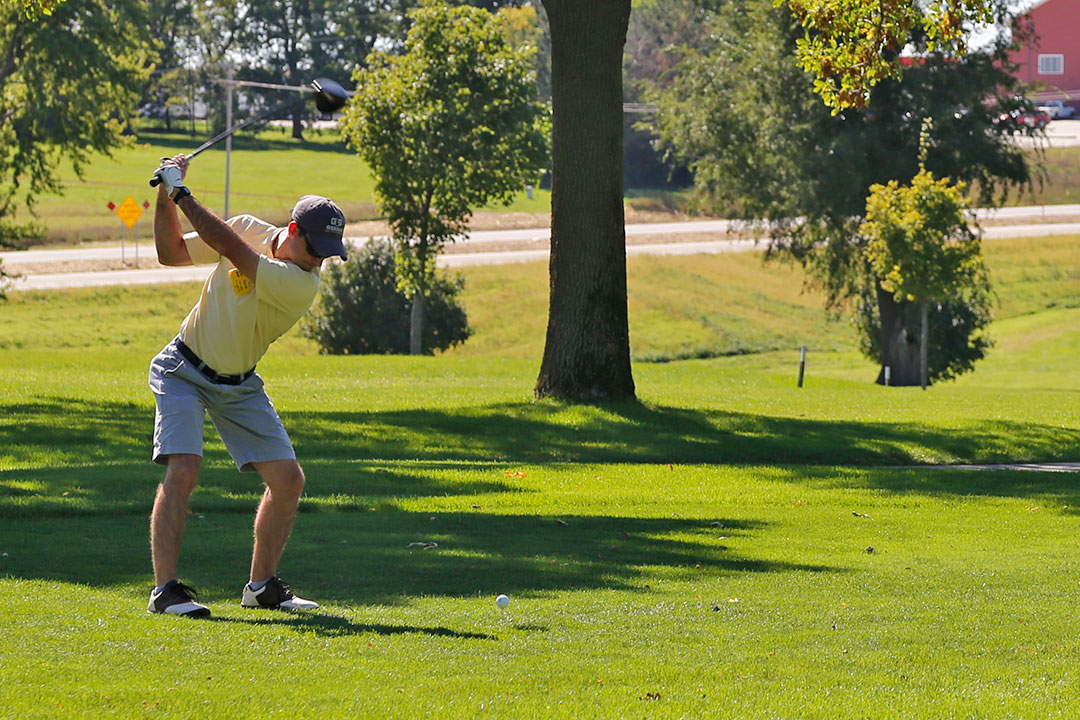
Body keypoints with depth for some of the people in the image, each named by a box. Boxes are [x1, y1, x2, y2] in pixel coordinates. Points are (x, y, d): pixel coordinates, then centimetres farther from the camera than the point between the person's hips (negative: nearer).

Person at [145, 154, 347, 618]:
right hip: (184, 370, -1)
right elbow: (170, 253, -1)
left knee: (288, 478, -3)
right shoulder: (249, 229, -12)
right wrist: (166, 198, -15)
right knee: (183, 469, -20)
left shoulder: (302, 284, -22)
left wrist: (182, 194, -30)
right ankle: (165, 589, -19)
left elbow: (233, 250, -33)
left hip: (239, 386, 2)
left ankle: (261, 585, 15)